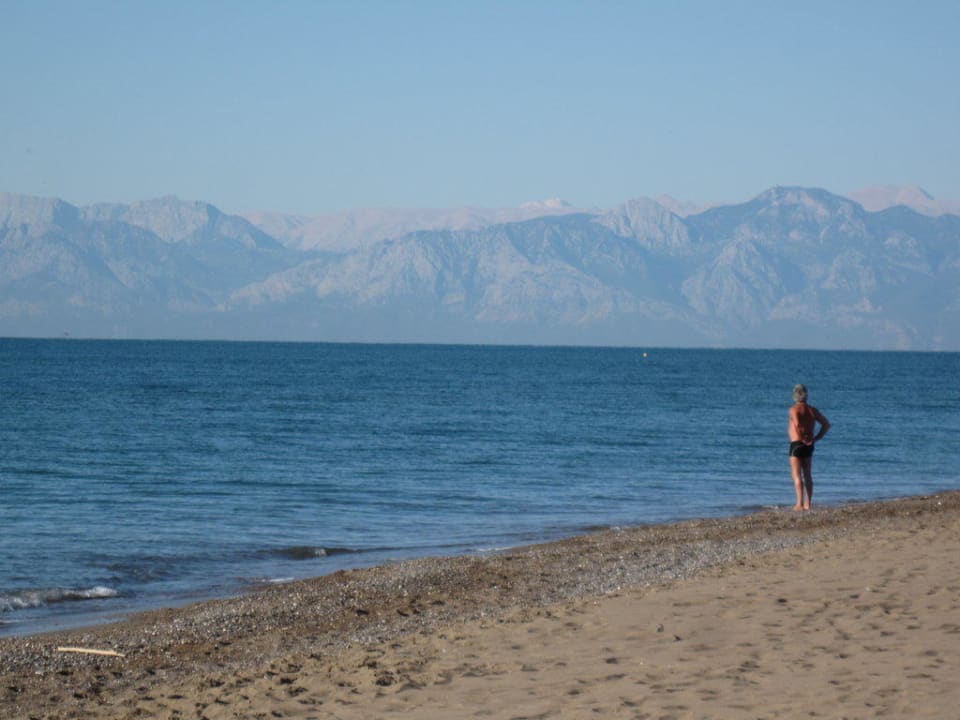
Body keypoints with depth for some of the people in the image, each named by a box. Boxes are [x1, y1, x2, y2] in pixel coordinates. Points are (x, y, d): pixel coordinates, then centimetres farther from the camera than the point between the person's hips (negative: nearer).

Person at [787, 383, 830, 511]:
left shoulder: (794, 410, -10)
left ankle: (800, 504, -14)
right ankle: (808, 504, 13)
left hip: (797, 444, -6)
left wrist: (803, 438, -16)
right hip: (809, 446, 6)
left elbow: (797, 424, -29)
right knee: (808, 475, 13)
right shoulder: (812, 410, 9)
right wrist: (815, 438, 6)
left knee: (796, 475, -6)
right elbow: (826, 424, 8)